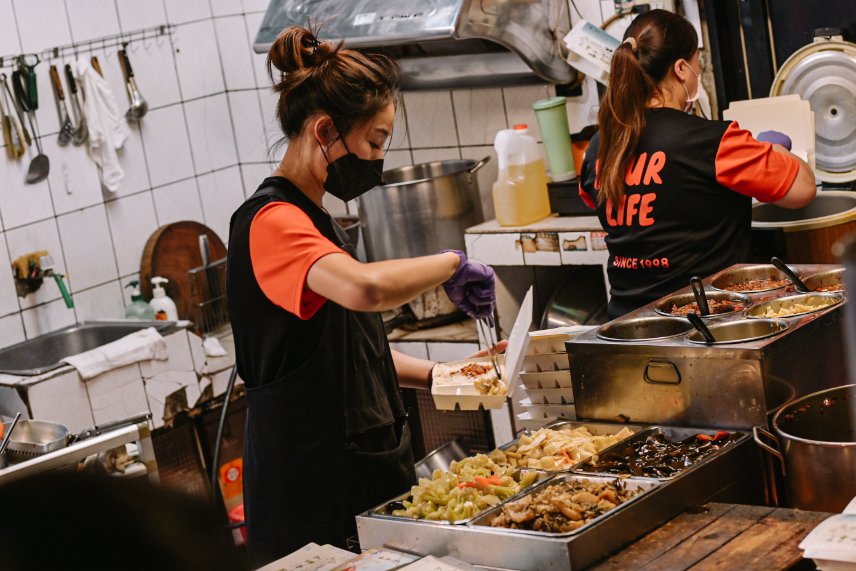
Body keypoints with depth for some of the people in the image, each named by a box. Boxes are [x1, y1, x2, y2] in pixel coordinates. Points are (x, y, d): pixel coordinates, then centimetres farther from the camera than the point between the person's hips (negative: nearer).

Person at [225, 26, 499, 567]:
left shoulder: (315, 220, 16)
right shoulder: (271, 222, -17)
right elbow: (366, 288, -37)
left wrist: (435, 374, 12)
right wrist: (452, 265, -21)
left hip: (361, 471, 9)